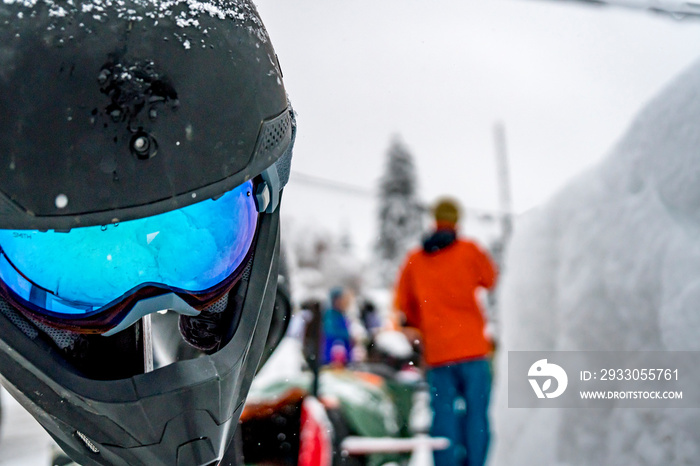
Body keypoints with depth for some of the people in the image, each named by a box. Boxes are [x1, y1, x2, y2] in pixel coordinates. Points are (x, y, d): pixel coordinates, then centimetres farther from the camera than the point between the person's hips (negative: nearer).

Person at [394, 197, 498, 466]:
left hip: (436, 352, 2)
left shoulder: (414, 261, 7)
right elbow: (490, 280, 13)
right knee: (477, 413, 2)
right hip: (471, 346, -2)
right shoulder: (469, 251, -1)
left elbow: (404, 306, 13)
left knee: (443, 416, 5)